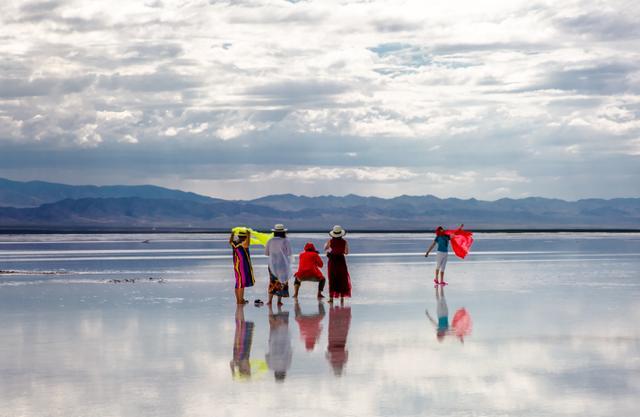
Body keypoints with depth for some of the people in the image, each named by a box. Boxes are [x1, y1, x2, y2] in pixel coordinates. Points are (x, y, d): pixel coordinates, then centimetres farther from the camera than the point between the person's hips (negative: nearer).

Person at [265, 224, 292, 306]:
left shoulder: (270, 241, -1)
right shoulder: (285, 241, -9)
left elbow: (266, 252, 5)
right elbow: (289, 253, -6)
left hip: (272, 264, 2)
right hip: (283, 264, -2)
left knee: (272, 282, 9)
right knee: (282, 282, 6)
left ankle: (270, 300, 1)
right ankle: (279, 301, 2)